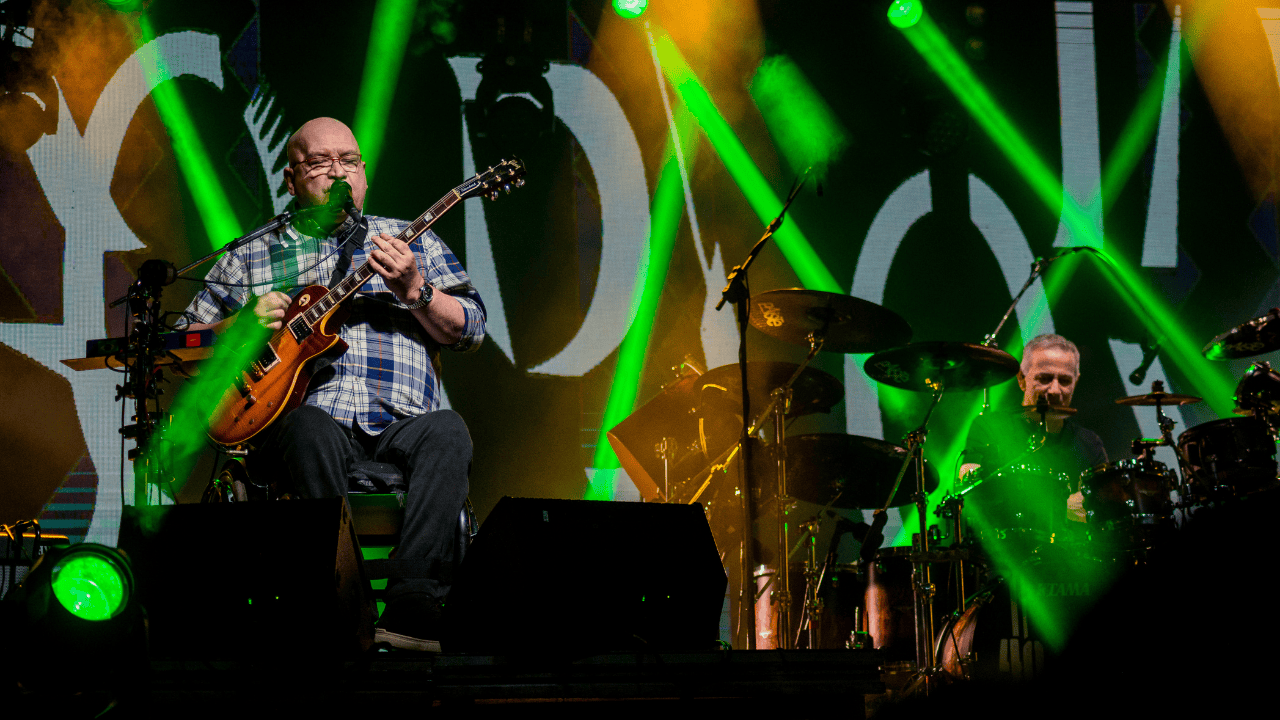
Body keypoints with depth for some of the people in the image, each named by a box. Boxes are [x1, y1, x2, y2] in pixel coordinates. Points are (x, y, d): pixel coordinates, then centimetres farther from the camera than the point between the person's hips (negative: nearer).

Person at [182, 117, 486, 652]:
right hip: (300, 417, -1)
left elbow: (471, 332, 12)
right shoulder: (251, 257, 22)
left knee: (446, 432, -33)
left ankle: (412, 608, -39)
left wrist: (414, 290, -5)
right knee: (313, 430, -37)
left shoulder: (413, 242, 22)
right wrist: (240, 327, 0)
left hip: (399, 422, 1)